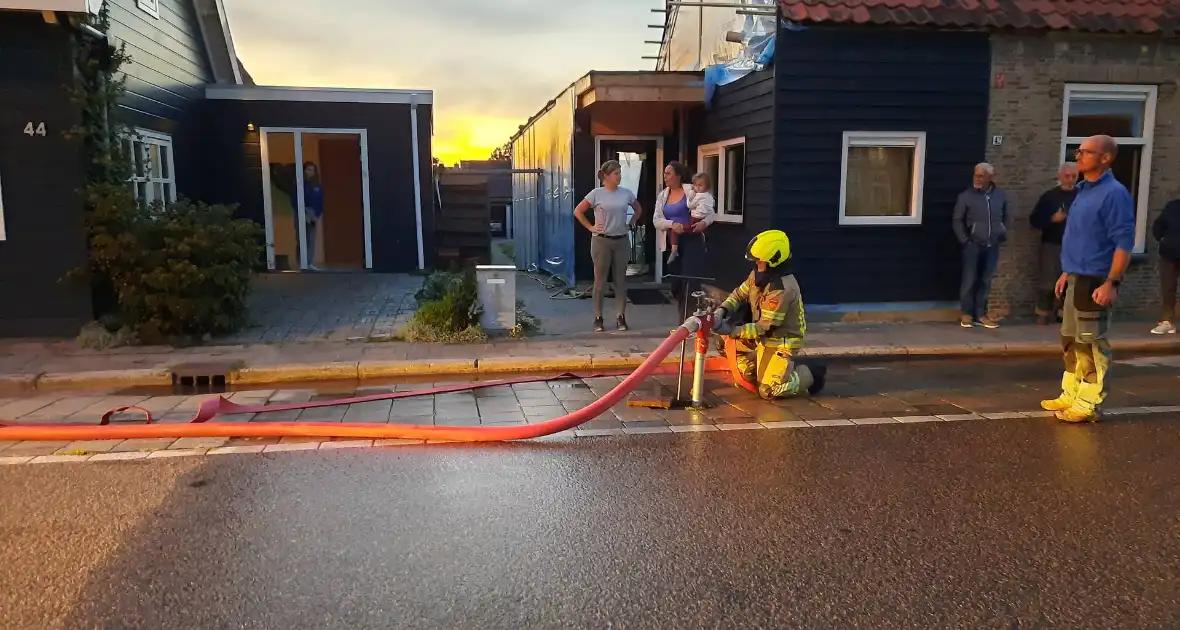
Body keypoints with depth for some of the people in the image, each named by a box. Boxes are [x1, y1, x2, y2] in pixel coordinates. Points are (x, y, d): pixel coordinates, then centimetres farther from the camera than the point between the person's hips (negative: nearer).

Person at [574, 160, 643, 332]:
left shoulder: (626, 193, 3)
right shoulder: (597, 194, -6)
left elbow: (639, 210, 20)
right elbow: (578, 211, -2)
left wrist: (631, 224, 8)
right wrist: (590, 227, -5)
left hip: (622, 241, 3)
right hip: (601, 241, -3)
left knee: (621, 280, 6)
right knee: (600, 280, 3)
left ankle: (620, 317, 12)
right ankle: (598, 318, 9)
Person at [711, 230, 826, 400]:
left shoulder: (782, 289, -30)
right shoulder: (758, 275, -4)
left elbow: (765, 327, -28)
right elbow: (739, 294, 5)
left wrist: (732, 331, -31)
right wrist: (722, 310, -15)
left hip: (780, 342, -9)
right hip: (762, 338, 9)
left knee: (769, 391, -15)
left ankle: (809, 375, 7)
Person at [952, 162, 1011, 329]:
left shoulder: (1000, 195, 4)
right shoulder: (966, 196, -4)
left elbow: (1007, 217, 17)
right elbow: (957, 220, 0)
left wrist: (1003, 234, 7)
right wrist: (964, 239, -6)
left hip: (992, 246, 3)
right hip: (973, 245, -3)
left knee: (985, 281, 7)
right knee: (969, 280, -1)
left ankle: (981, 314, 13)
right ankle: (967, 314, 8)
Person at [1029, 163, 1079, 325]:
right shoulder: (1049, 196, 1)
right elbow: (1034, 219, -1)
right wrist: (1052, 219, -14)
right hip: (1052, 245, -2)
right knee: (1048, 281, -2)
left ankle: (1062, 312, 16)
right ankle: (1043, 313, 8)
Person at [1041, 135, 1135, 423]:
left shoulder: (1114, 193, -14)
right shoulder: (1084, 190, 14)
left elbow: (1124, 242, -19)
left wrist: (1111, 283, -24)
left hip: (1095, 282, -10)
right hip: (1076, 279, 10)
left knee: (1091, 343, -3)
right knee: (1070, 341, 16)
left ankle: (1089, 405, 5)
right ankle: (1071, 396, 26)